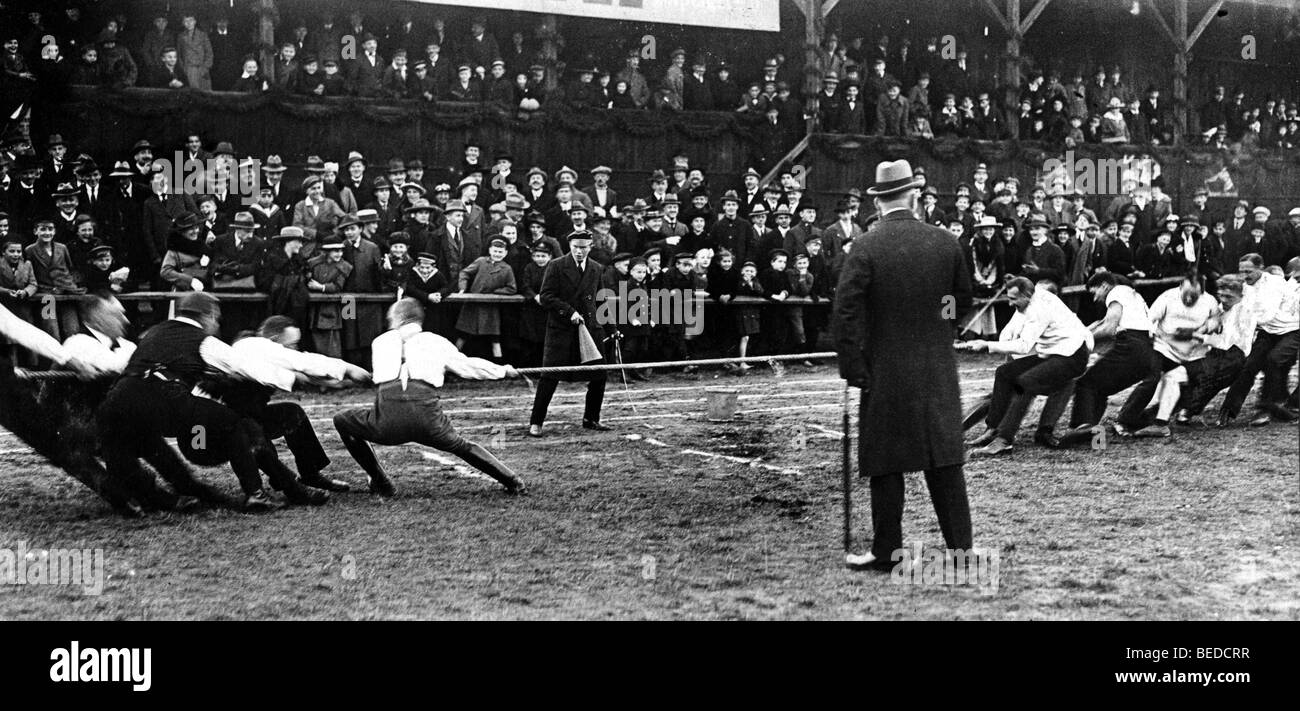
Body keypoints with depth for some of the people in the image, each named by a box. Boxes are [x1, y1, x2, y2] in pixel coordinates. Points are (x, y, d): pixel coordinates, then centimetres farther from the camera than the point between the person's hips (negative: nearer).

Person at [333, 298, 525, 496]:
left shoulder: (380, 342, 27)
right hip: (426, 417, 1)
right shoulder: (436, 341, 24)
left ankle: (381, 484, 24)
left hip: (387, 419, -1)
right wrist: (503, 371, 47)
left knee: (342, 422, 26)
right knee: (461, 446, 28)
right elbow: (468, 366, 31)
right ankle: (512, 482, 24)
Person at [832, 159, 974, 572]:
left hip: (885, 372, -3)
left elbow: (846, 314, -14)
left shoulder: (866, 249, -10)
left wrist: (853, 370, -8)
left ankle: (887, 551, 10)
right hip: (939, 370, 3)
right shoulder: (946, 243, 1)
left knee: (886, 463, 5)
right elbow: (963, 302, 12)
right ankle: (960, 546, 11)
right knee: (945, 458, 9)